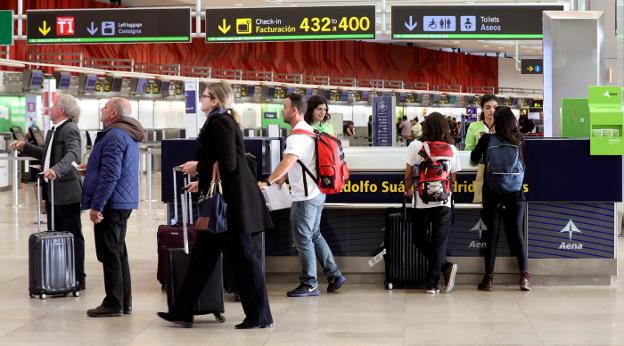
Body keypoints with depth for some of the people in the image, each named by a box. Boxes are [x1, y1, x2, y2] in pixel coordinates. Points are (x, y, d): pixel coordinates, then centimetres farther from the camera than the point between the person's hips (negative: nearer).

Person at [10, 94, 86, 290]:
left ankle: (78, 279, 5)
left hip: (67, 192, -10)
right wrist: (25, 147, 20)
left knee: (73, 236, -1)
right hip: (52, 192, 10)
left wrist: (56, 169, -45)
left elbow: (72, 155, -29)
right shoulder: (53, 131, 16)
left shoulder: (70, 130, -14)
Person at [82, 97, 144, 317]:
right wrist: (92, 167, 26)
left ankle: (113, 304, 0)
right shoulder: (129, 135, 15)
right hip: (124, 202, 10)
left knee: (109, 255, -4)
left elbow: (110, 175, -23)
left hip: (111, 202, -10)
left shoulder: (114, 135, -17)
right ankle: (124, 303, 20)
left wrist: (96, 206, -21)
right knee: (118, 252, 15)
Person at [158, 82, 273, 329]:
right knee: (202, 255, 11)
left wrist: (198, 167, -10)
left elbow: (228, 164, -22)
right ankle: (182, 312, 16)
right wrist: (202, 182, 22)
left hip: (230, 199, -10)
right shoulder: (221, 121, 15)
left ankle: (260, 316, 5)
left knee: (242, 256, -3)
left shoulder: (221, 122, -14)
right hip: (222, 198, 10)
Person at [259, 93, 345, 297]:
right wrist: (283, 178, 16)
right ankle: (334, 275, 21)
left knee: (303, 240, 0)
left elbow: (287, 162, -33)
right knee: (315, 236, 19)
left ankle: (309, 284, 9)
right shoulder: (309, 131, 12)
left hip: (305, 196, -10)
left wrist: (267, 182, -37)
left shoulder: (297, 137, -19)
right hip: (316, 193, 10)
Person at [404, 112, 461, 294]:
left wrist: (408, 190, 18)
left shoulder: (416, 146, -3)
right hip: (444, 202, 2)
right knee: (440, 241, 5)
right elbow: (452, 177, 8)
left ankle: (445, 266, -2)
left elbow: (408, 174, 0)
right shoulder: (451, 149, 2)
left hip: (422, 201, -2)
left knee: (420, 239, 14)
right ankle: (432, 283, 2)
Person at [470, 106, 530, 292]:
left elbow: (474, 158, 7)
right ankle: (524, 276, 0)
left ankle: (488, 278, 7)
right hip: (515, 194, 1)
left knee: (492, 235, 5)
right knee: (517, 234, 6)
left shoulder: (487, 139, -8)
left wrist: (480, 143, 24)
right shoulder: (518, 140, -2)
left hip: (492, 194, -1)